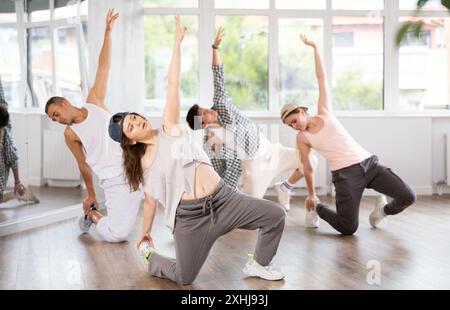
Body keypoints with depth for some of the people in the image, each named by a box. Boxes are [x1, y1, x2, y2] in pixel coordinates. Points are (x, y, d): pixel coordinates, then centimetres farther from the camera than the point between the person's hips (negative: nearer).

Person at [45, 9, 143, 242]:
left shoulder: (94, 103, 8)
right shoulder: (70, 134, 5)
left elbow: (104, 67, 5)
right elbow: (83, 164, 11)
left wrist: (108, 31, 3)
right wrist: (90, 194, 13)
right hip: (116, 182, -3)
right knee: (116, 235, -11)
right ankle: (92, 214, 18)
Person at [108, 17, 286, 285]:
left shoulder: (170, 127, 7)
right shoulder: (144, 163, 8)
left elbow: (173, 84, 2)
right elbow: (151, 200, 18)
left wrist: (178, 42, 2)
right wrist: (145, 233, 24)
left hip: (224, 199, 2)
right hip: (190, 215, -1)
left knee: (276, 215, -11)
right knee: (184, 278, -3)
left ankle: (259, 264, 11)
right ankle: (148, 254, 26)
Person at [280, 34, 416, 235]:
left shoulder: (324, 113, 9)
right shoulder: (302, 138, 6)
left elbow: (322, 78, 8)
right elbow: (308, 169, 14)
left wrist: (315, 48, 5)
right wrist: (311, 195, 18)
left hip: (369, 163, 2)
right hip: (345, 173, -2)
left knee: (408, 197, -11)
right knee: (348, 229, -8)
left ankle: (383, 210, 21)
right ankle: (317, 208, 20)